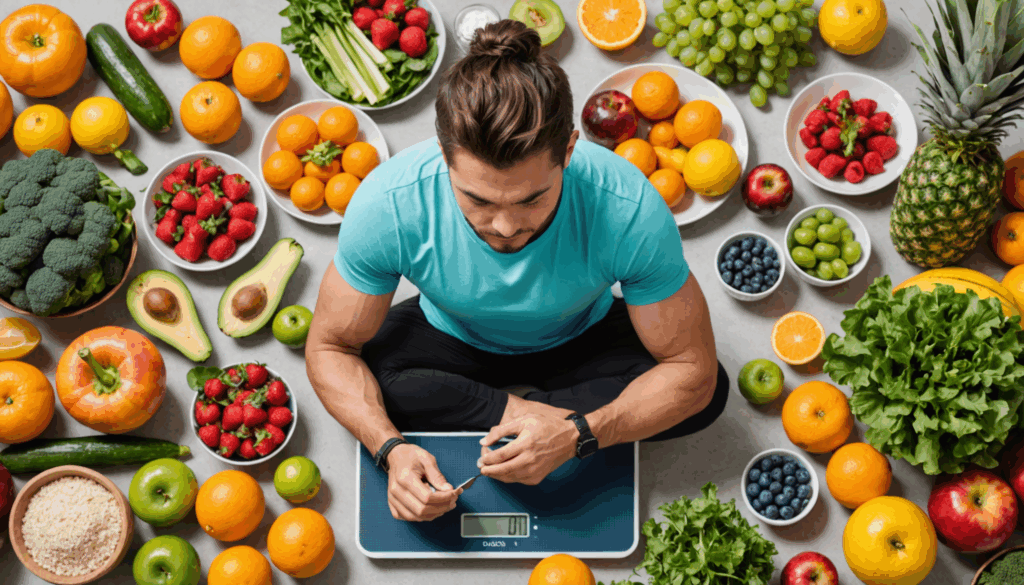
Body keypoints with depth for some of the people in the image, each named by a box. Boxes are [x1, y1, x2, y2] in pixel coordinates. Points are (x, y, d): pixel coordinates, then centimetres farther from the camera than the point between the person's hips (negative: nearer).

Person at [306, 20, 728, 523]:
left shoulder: (629, 210, -38)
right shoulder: (388, 204, -36)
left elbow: (692, 368, -28)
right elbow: (329, 348, -22)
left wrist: (576, 435, -41)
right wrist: (391, 450, -40)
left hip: (581, 340, 1)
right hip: (453, 339, 0)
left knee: (709, 392, -26)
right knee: (362, 376, -31)